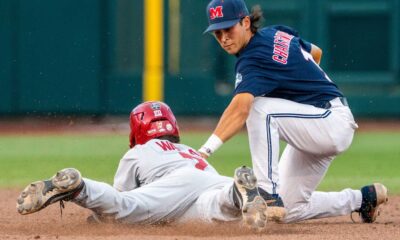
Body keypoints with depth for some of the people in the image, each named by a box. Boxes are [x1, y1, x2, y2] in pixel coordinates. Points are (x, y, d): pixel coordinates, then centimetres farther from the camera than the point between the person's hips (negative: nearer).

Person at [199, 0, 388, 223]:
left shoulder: (254, 59, -22)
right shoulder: (278, 33, 5)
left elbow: (240, 108, -40)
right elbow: (316, 53, 24)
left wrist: (207, 148, -50)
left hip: (334, 123, -10)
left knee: (257, 107, -29)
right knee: (290, 211, 9)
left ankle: (268, 192, -28)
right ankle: (363, 198, 25)